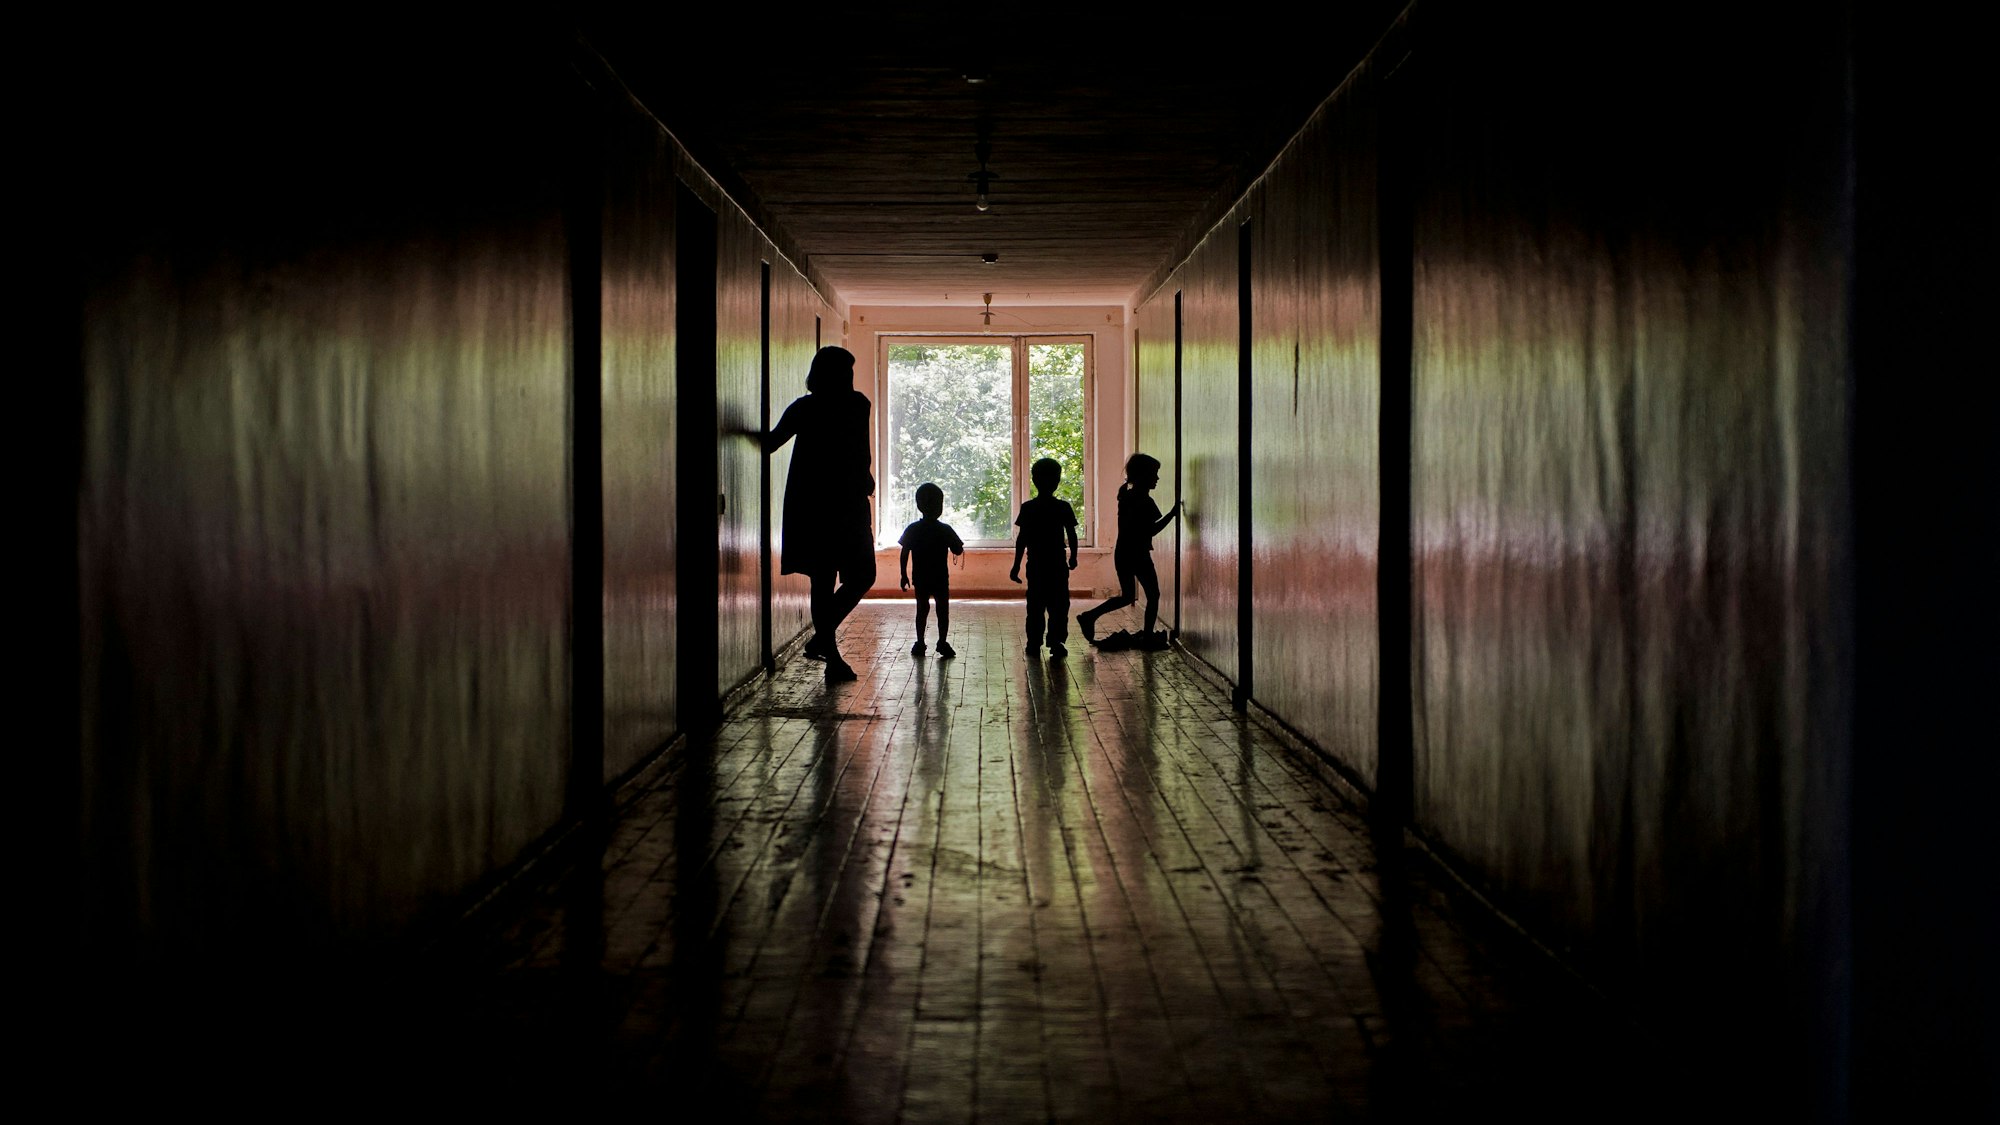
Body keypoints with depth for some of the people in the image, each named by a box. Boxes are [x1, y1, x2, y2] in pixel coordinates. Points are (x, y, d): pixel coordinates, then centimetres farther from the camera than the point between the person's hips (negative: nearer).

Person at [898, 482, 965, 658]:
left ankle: (920, 643, 8)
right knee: (943, 610, 5)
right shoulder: (945, 530, -8)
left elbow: (904, 555, -2)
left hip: (921, 578, 2)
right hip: (940, 578, -2)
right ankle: (942, 642, 1)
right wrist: (953, 542, 11)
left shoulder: (912, 530, -3)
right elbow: (958, 551, -4)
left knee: (922, 609, 9)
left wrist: (904, 575, 4)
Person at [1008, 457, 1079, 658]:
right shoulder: (1064, 507, -5)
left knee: (1035, 605, 8)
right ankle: (1055, 642, 0)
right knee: (1059, 605, 5)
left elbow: (1022, 538, -6)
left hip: (1035, 564, 0)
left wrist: (1016, 565, -1)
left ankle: (1034, 643, 8)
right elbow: (1071, 535, -1)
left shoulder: (1028, 507, -6)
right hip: (1058, 564, 0)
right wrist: (1073, 557, 15)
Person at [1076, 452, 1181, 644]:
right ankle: (1148, 636, 7)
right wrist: (1172, 513, -13)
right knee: (1153, 595, 6)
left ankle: (1089, 616, 5)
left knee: (1126, 596, 17)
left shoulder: (1126, 495, 7)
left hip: (1121, 553, 8)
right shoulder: (1145, 502, -17)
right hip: (1138, 555, -8)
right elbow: (1151, 530, -15)